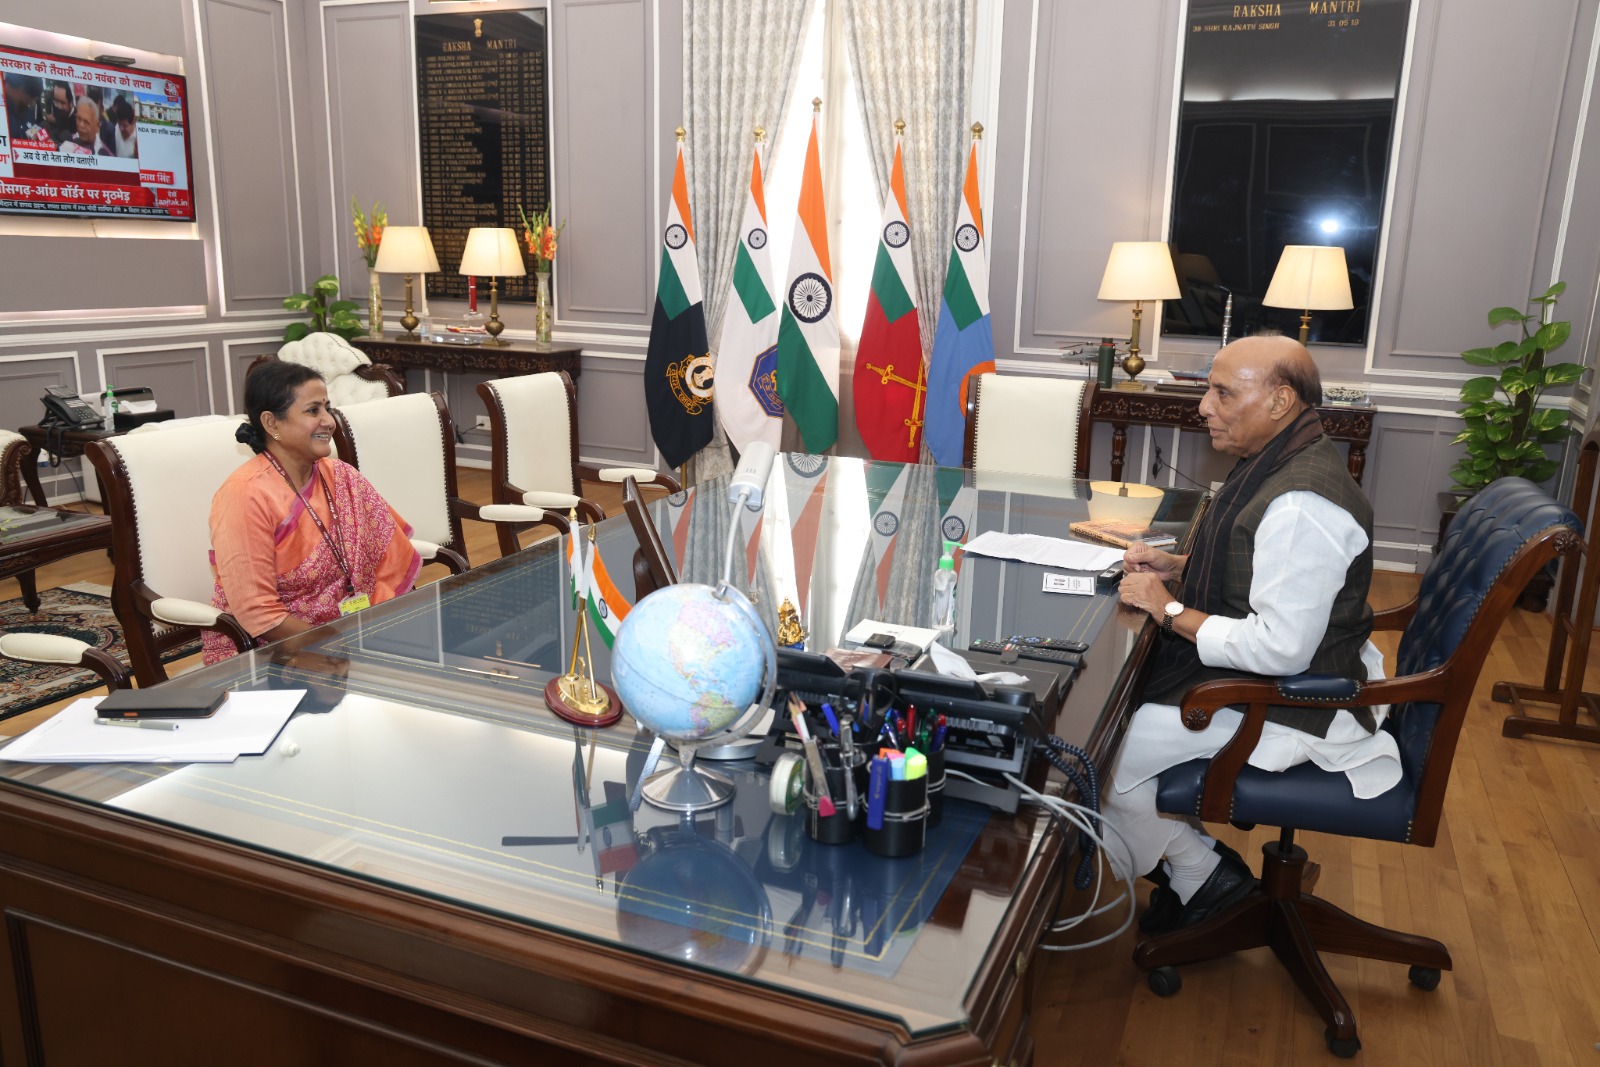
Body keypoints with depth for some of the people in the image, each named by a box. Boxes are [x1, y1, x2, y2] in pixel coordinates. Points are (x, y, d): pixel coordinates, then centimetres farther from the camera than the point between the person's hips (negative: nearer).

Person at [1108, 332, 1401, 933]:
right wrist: (1179, 567, 5)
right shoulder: (1277, 462, 5)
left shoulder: (1302, 505, -29)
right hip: (1246, 667, 11)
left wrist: (1171, 611, -20)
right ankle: (1186, 857, 23)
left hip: (1283, 703, -11)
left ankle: (1201, 874, 12)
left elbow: (1280, 650, -30)